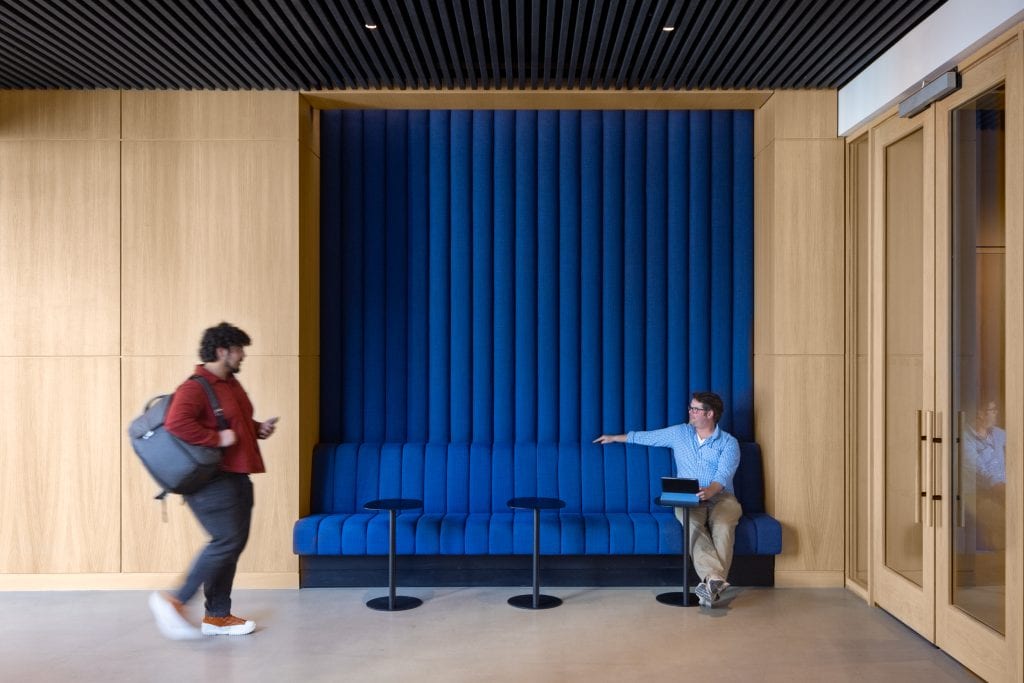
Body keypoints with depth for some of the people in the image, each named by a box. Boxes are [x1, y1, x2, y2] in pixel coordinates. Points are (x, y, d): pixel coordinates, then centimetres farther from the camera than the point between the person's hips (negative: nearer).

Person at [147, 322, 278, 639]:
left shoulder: (231, 384, 16)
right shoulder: (194, 388, -15)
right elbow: (176, 422, -31)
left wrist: (258, 428, 11)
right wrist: (217, 438, -26)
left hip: (235, 477, 10)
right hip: (212, 480, -10)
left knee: (233, 544, 10)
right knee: (226, 542, -13)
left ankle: (217, 616, 19)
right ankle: (175, 601, -1)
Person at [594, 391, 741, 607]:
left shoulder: (729, 443, 6)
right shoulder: (679, 433, 17)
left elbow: (723, 476, -10)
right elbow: (645, 437, 30)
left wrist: (709, 491, -32)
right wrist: (614, 438, 38)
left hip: (721, 497, -1)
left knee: (722, 526, -36)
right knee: (692, 524, -36)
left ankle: (712, 582, -49)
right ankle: (715, 578, -52)